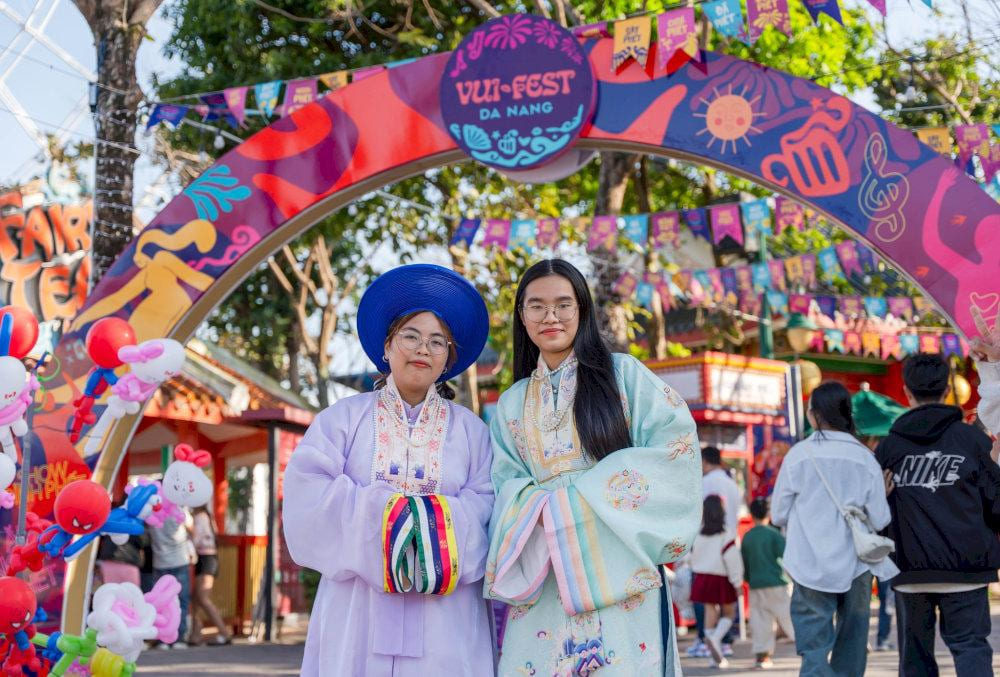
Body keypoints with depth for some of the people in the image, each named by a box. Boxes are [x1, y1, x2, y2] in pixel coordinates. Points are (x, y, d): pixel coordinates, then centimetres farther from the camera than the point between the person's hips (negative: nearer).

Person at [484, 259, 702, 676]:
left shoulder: (622, 373, 5)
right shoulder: (512, 404, 16)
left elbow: (675, 444, -5)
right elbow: (508, 483, 10)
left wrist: (587, 497, -11)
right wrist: (543, 508, -14)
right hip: (545, 578, 3)